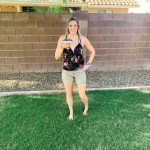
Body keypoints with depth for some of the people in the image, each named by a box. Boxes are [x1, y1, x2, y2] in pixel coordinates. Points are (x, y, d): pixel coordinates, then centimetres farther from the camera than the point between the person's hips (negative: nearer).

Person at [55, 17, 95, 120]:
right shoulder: (62, 38, -7)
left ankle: (86, 106, 41)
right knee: (69, 94, 16)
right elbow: (57, 57, -8)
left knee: (82, 95, 4)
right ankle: (71, 112, 41)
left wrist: (88, 64, -3)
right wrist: (62, 47, -26)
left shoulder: (83, 39, -8)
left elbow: (92, 51, 6)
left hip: (80, 71, -1)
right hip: (66, 71, 2)